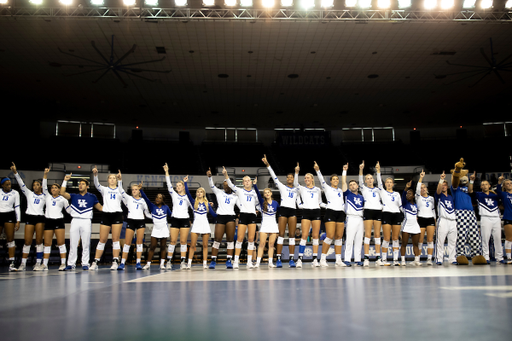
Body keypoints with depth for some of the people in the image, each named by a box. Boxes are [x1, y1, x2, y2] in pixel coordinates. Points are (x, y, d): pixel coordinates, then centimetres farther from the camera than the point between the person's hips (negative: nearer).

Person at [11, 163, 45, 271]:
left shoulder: (44, 196, 13)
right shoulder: (29, 193, 12)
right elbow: (21, 184, 3)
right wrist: (15, 172, -9)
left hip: (40, 218, 0)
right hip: (29, 217, 0)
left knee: (39, 241, -1)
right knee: (27, 241, -2)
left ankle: (38, 263, 4)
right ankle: (23, 264, 4)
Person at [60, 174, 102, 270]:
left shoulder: (92, 197, 12)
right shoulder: (74, 196, 14)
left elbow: (100, 208, 15)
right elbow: (62, 193, 1)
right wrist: (65, 180, -1)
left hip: (86, 221, -1)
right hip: (75, 221, 1)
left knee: (86, 244, -1)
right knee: (73, 244, 2)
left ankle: (85, 264, 5)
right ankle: (71, 264, 7)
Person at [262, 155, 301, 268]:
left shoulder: (296, 189, 20)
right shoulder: (282, 187, 11)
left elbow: (298, 201, 20)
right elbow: (274, 176, 2)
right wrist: (267, 165, -7)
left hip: (293, 211, 3)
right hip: (283, 210, -2)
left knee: (292, 235, 0)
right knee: (281, 234, -5)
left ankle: (291, 259, 2)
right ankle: (278, 259, -4)